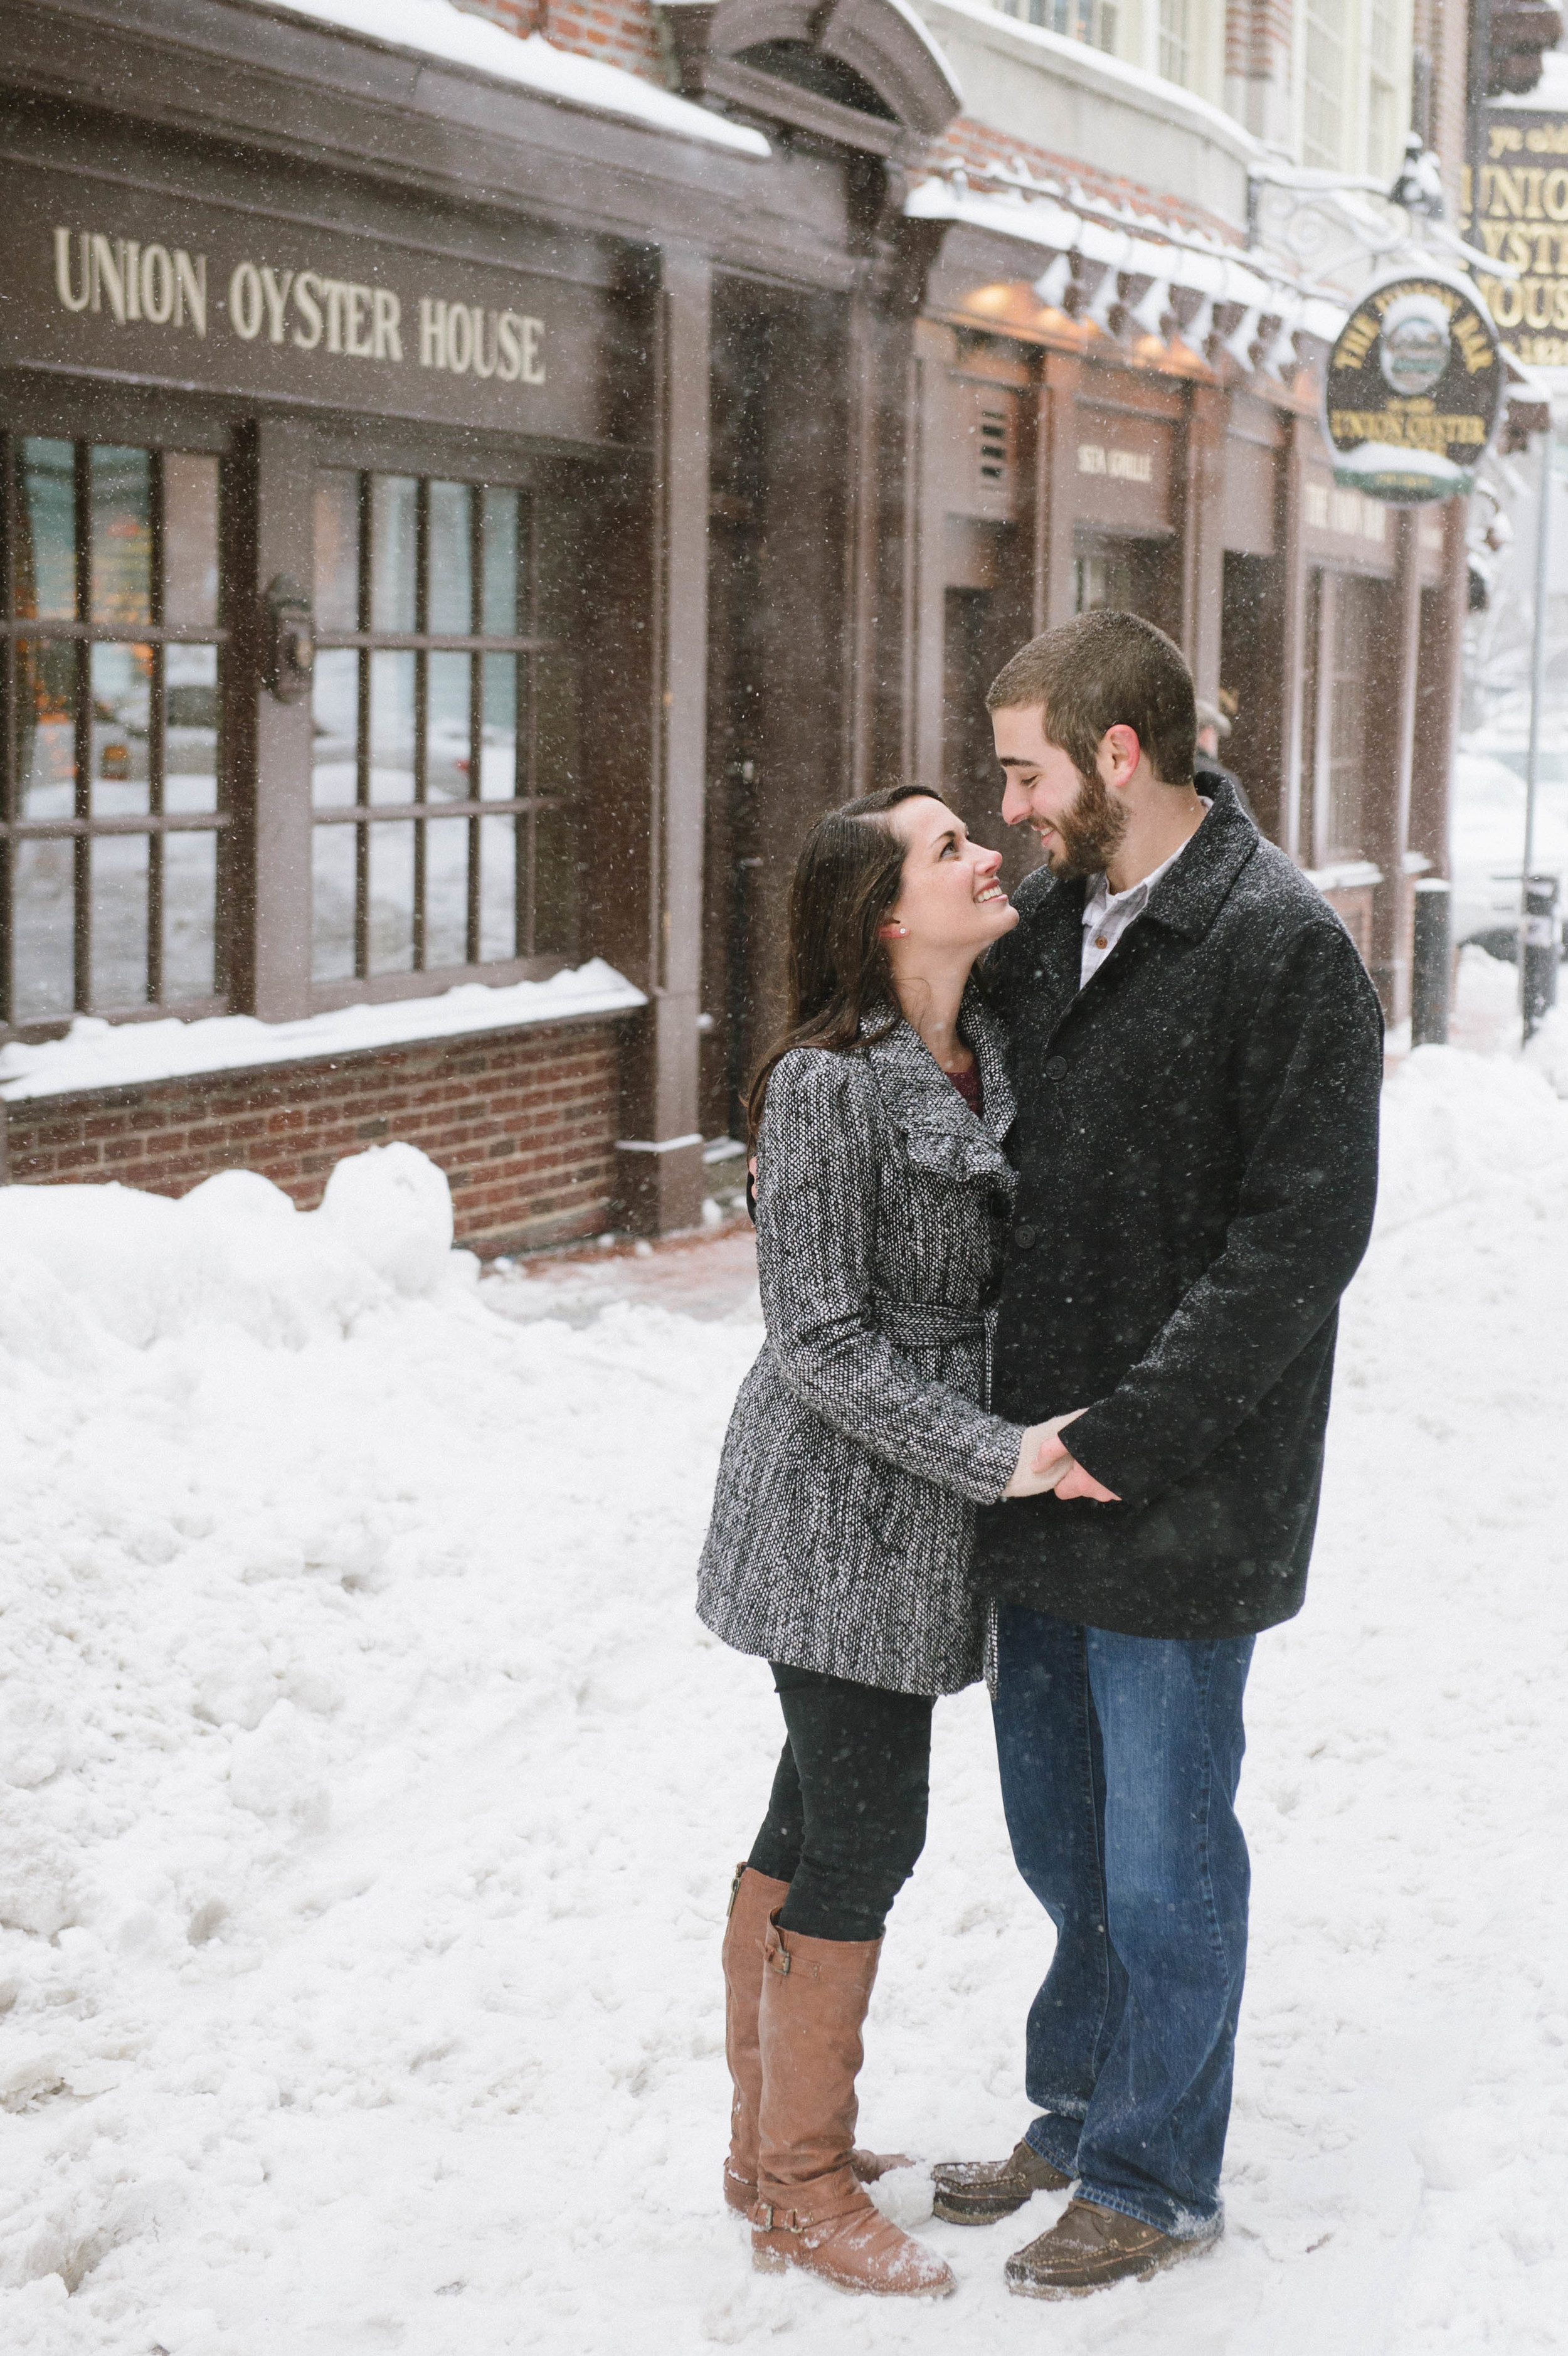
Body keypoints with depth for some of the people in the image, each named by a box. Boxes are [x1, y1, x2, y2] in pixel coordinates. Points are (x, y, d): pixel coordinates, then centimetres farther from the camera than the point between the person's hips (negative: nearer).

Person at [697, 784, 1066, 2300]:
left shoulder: (994, 1047, 3)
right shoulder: (828, 1085, -19)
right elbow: (821, 1338, -20)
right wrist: (998, 1456, -22)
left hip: (906, 1510, 8)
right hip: (842, 1502, -8)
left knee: (819, 1808, 17)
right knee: (866, 1829, -2)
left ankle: (769, 2142, 31)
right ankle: (804, 2194, 13)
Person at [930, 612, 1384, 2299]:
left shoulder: (1285, 950, -16)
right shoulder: (1041, 926, 7)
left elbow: (1300, 1239, -20)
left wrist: (1123, 1433, -21)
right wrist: (1005, 1432, 6)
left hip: (1179, 1510, -7)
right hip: (1037, 1480, 7)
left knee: (1162, 1858, 7)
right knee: (1059, 1834, 21)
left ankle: (1152, 2177, 24)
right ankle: (1076, 2110, 40)